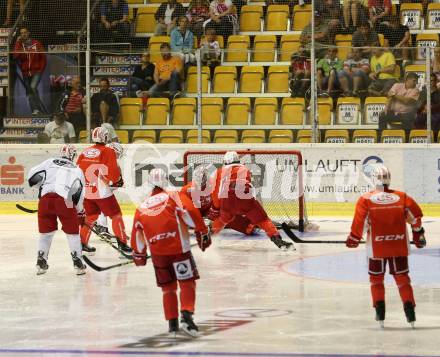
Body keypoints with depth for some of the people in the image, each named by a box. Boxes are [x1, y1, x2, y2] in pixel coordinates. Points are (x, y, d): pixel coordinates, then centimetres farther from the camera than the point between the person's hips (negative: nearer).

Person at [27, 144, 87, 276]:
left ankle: (41, 262, 17)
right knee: (72, 231, 13)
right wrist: (80, 212, 26)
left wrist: (41, 186, 31)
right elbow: (79, 193, 15)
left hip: (45, 198, 1)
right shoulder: (77, 170, 21)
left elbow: (32, 176, 13)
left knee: (46, 231, 17)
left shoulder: (50, 162, 21)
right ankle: (78, 262, 10)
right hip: (64, 199, -1)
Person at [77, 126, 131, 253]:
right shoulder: (108, 152, -10)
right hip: (102, 191, -6)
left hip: (86, 191, 6)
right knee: (116, 215, 6)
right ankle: (122, 242, 1)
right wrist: (118, 180, 4)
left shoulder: (85, 152, 7)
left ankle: (82, 242, 19)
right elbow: (113, 172, -16)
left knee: (91, 216, 21)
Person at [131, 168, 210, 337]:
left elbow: (137, 233, 20)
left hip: (157, 253, 4)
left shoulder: (142, 207, 15)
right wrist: (202, 232, -5)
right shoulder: (173, 197, 3)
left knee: (168, 287, 15)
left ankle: (172, 323, 11)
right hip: (179, 248, -3)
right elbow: (190, 212, -11)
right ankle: (186, 316, -18)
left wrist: (139, 254, 33)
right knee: (187, 283, 0)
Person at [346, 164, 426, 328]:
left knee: (376, 278, 14)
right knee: (402, 277, 12)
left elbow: (360, 222, -12)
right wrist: (418, 232, 17)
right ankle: (409, 310, 1)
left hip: (377, 247, -2)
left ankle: (380, 313, 6)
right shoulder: (402, 197, 0)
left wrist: (354, 238, 1)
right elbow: (416, 214, 3)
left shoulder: (366, 200, -8)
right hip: (399, 246, 2)